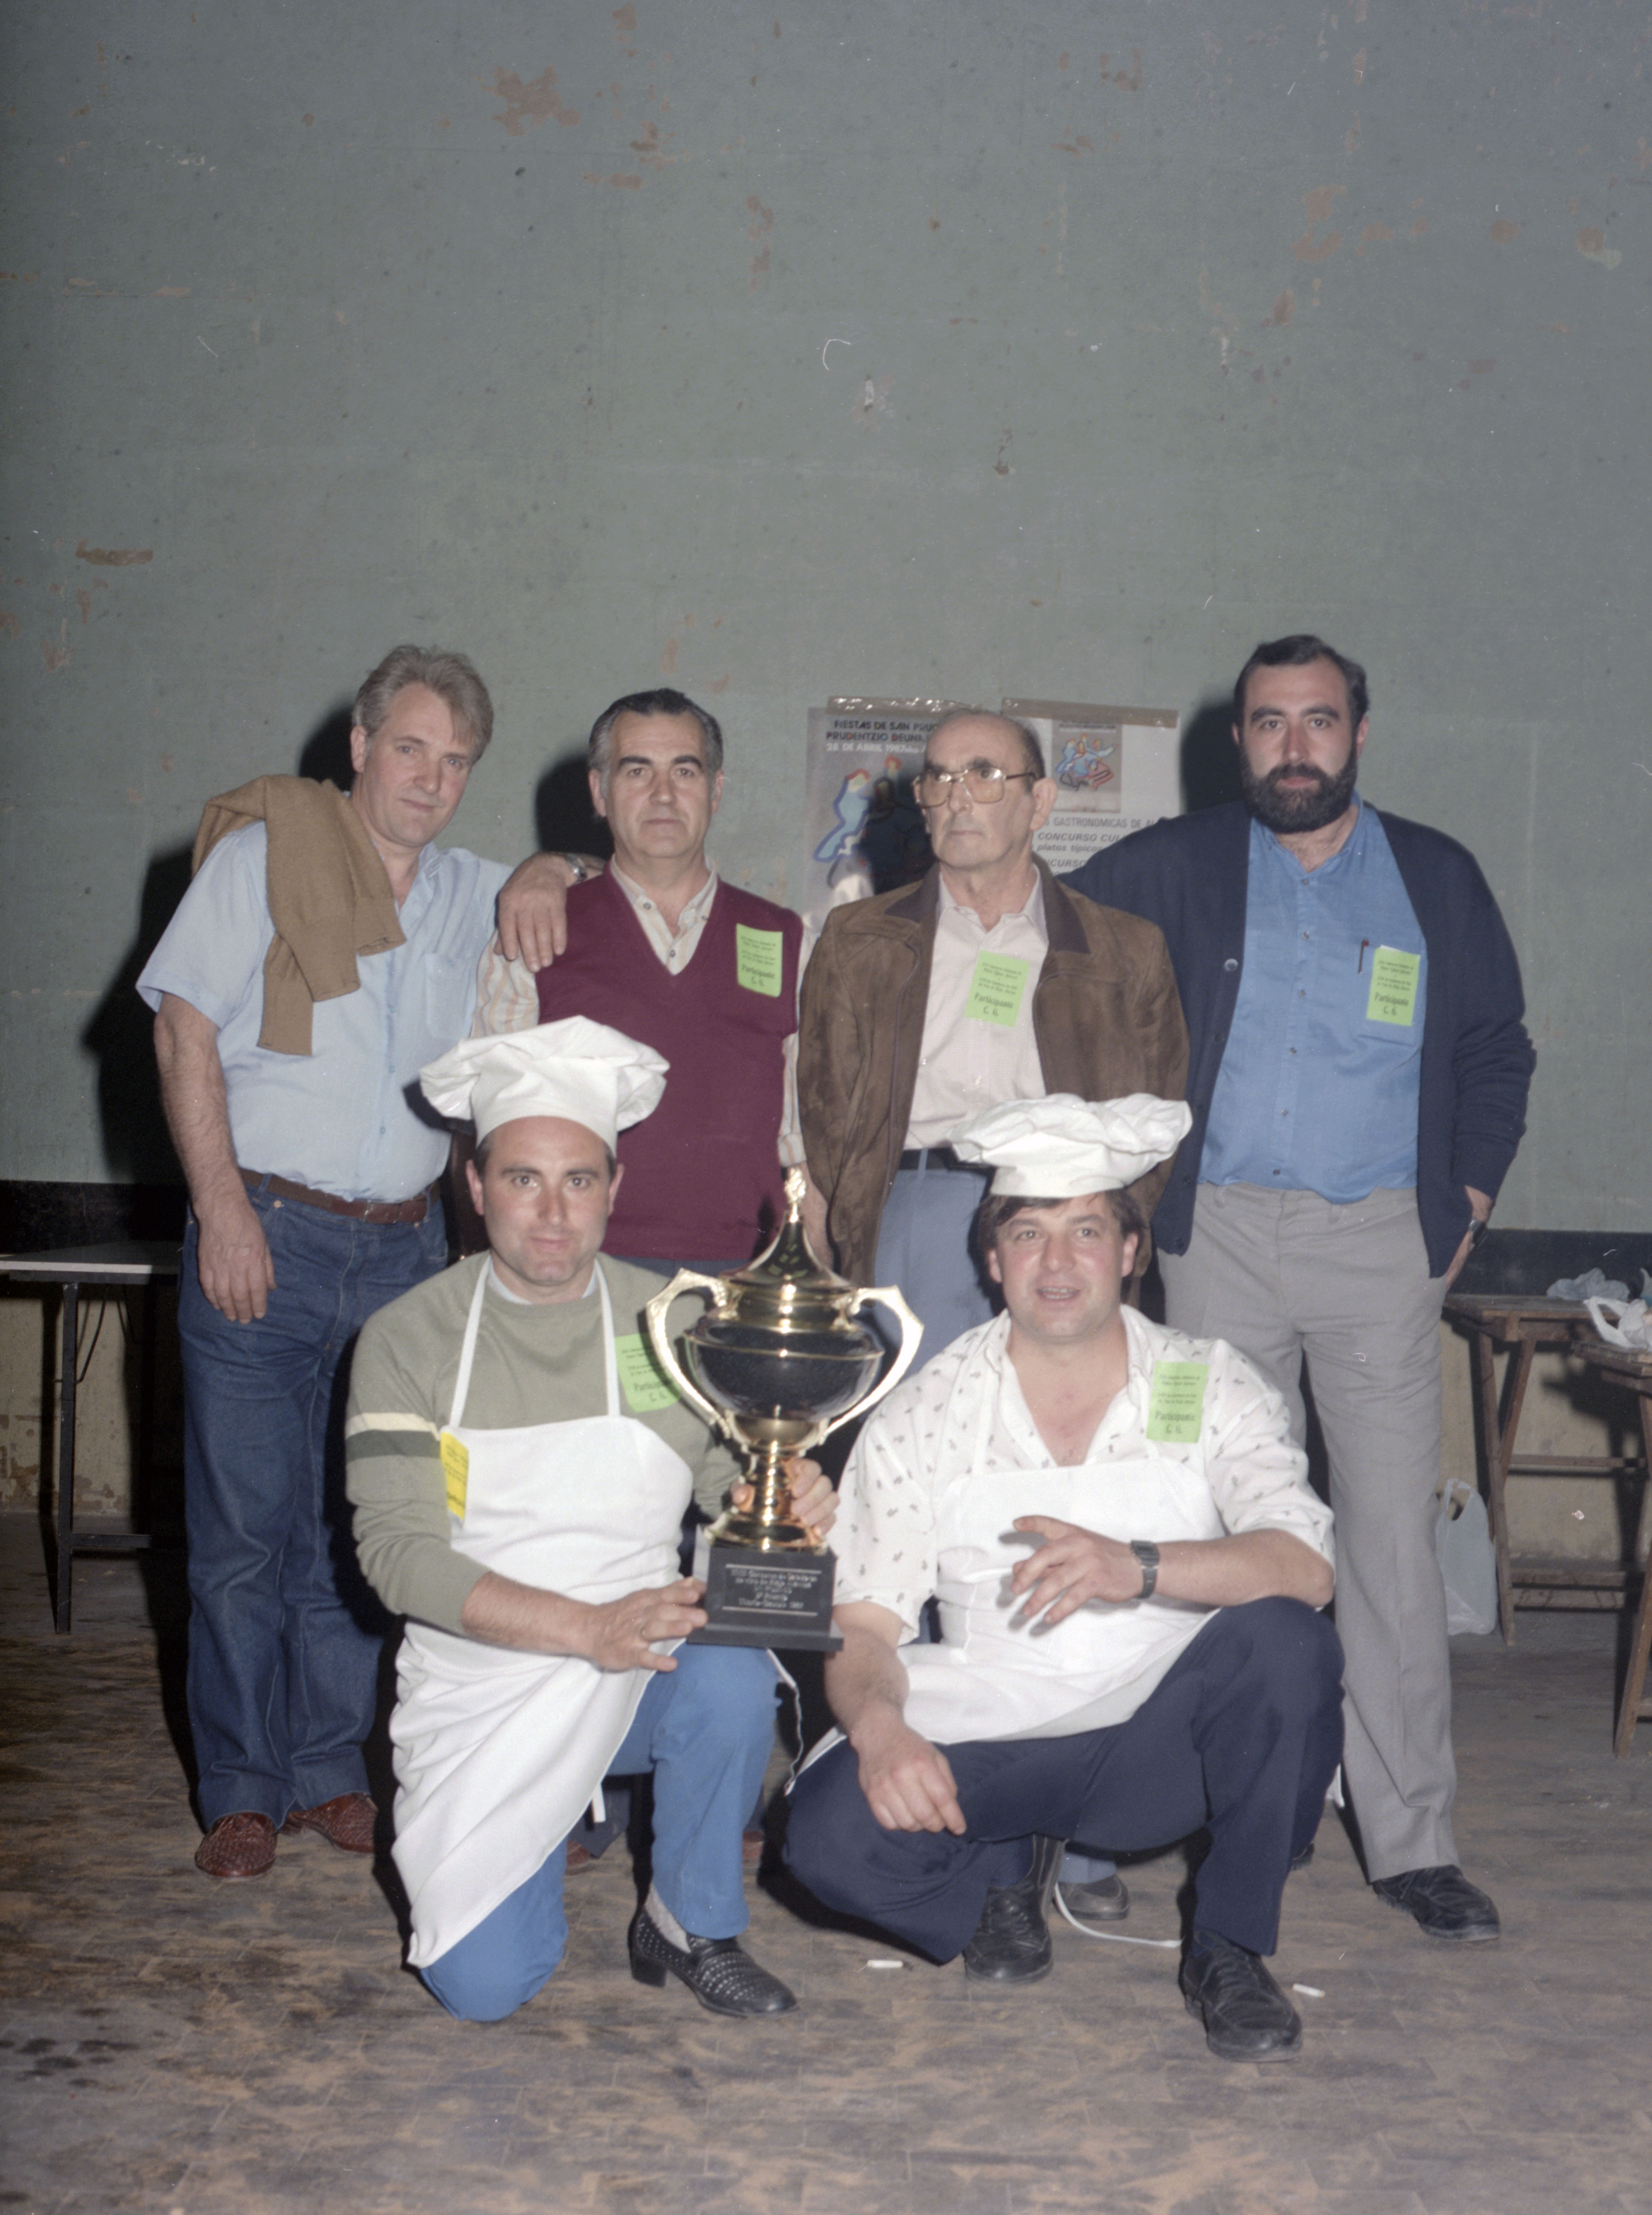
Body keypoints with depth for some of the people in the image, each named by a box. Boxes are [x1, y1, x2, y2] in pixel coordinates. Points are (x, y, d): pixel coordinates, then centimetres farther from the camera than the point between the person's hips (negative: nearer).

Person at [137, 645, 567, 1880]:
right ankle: (242, 1791, 13)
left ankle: (328, 1769, 21)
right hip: (267, 1236, -4)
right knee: (246, 1529, 1)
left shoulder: (472, 896, 12)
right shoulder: (264, 854, -1)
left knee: (361, 1530, 7)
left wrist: (540, 880, 4)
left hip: (404, 1250, 4)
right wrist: (223, 1212, -12)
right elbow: (186, 1034, -4)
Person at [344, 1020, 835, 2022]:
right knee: (484, 1986, -14)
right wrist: (588, 1628, -28)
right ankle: (546, 1831, 21)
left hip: (641, 1672, 1)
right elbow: (397, 1551, -14)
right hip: (479, 1685, -1)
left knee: (731, 1672, -32)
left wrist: (793, 1506, -23)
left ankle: (696, 1923, -4)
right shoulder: (409, 1338, -5)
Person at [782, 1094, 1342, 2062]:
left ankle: (1231, 1948, -6)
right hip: (991, 1750, 0)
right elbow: (863, 1627, -6)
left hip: (1166, 1741, 0)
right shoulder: (921, 1421, -3)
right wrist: (877, 1724, -30)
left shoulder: (1211, 1387, -5)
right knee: (833, 1830, -27)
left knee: (1286, 1643, -31)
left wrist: (1140, 1568, -37)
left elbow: (1306, 1570, -19)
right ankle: (1011, 1867, 9)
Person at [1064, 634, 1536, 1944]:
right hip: (1222, 1233, 0)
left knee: (1395, 1539, -2)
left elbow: (1498, 1046, 18)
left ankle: (1414, 1842, 5)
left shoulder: (1438, 878, 12)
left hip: (1383, 1236, 0)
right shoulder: (1176, 869, 7)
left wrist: (1469, 1194, 6)